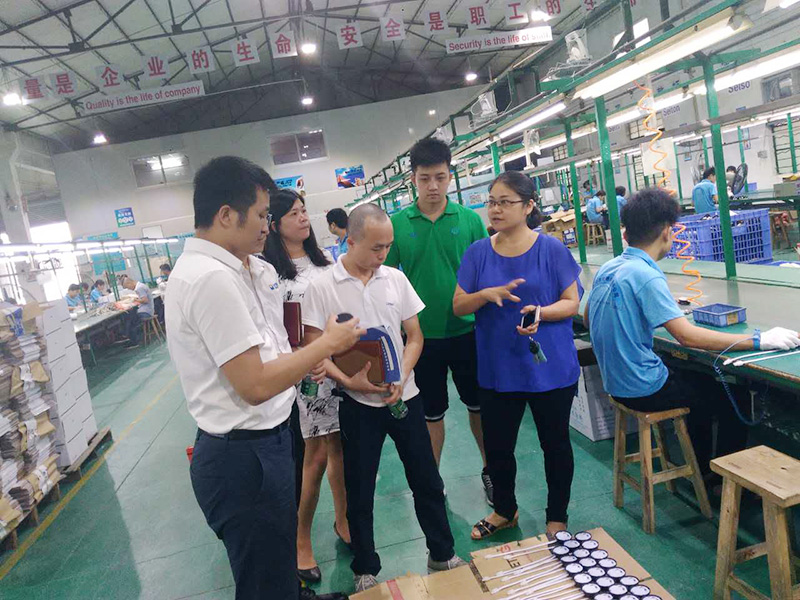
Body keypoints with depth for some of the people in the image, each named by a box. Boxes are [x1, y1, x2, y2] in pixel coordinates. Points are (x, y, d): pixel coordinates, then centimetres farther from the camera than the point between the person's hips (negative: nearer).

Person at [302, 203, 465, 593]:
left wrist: (401, 378, -10)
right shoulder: (321, 288, -8)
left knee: (427, 481, 13)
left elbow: (414, 336, 6)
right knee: (359, 492, 11)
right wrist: (350, 381, -21)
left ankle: (443, 555, 34)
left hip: (404, 396, 3)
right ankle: (365, 570, 32)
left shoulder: (396, 279, 1)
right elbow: (314, 350, -7)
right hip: (357, 404, -2)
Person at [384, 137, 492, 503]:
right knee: (431, 414, 14)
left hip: (466, 331, 1)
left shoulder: (470, 219, -3)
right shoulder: (398, 224, -4)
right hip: (422, 336, 0)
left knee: (479, 405, 16)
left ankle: (490, 470, 38)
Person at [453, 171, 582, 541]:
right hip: (497, 368, 2)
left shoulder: (551, 249, -7)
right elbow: (458, 306, 0)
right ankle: (504, 510, 40)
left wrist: (540, 312, -26)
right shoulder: (478, 253, 0)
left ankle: (557, 517, 37)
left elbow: (571, 302, -5)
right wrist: (487, 294, -21)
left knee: (555, 443, 13)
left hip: (550, 367, -2)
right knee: (497, 445, 13)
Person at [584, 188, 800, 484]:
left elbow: (588, 318, 17)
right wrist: (759, 341, -22)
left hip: (617, 381, 9)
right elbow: (687, 336, -28)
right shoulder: (645, 275, -24)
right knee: (738, 397, 8)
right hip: (644, 389, -9)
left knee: (702, 380, 29)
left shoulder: (607, 268, 2)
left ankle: (699, 469, 39)